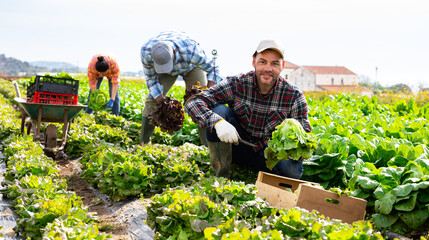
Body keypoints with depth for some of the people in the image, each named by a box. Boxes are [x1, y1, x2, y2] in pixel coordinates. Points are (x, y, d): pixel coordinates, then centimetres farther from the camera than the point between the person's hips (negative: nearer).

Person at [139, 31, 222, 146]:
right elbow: (151, 79, -22)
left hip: (192, 66, -2)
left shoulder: (190, 51, -46)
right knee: (152, 100, -10)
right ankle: (143, 143, 1)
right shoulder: (146, 51, -37)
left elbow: (212, 69, -32)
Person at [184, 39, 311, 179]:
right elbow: (193, 103, -21)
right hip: (238, 146, 0)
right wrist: (218, 122, -42)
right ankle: (222, 173, -14)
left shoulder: (294, 96, -11)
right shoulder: (236, 85, -14)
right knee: (218, 110, -23)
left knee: (292, 170, -33)